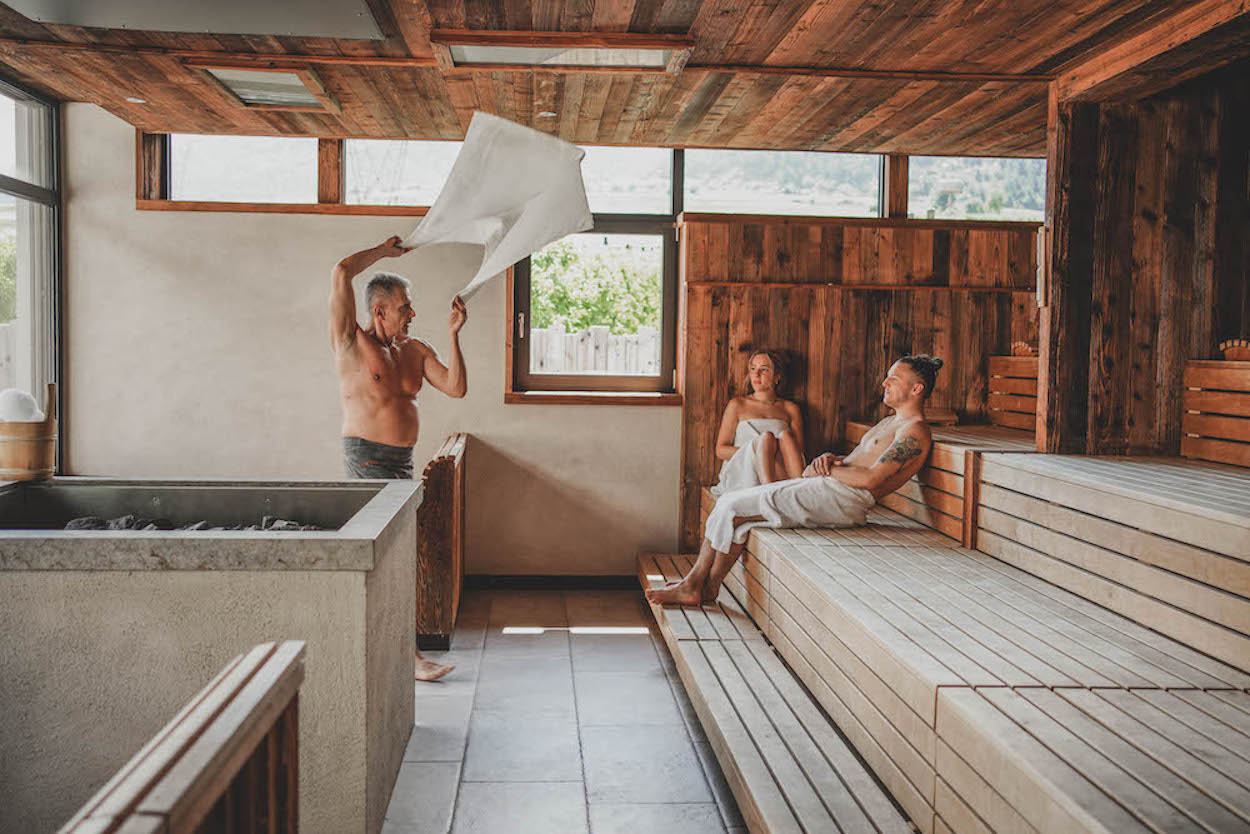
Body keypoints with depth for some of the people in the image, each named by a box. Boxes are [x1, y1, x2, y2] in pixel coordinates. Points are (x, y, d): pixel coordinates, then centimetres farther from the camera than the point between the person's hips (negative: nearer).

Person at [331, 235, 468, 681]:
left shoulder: (415, 350, 12)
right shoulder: (352, 343, -5)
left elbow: (456, 388, 2)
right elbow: (340, 273, -14)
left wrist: (452, 334, -3)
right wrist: (384, 251, 0)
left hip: (401, 460, 7)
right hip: (367, 458, -7)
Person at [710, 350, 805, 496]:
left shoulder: (790, 409, 18)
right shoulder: (737, 405, 13)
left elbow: (799, 450, 10)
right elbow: (720, 450, 6)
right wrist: (754, 451, -11)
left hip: (780, 474, 2)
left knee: (784, 434, -26)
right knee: (766, 437, -29)